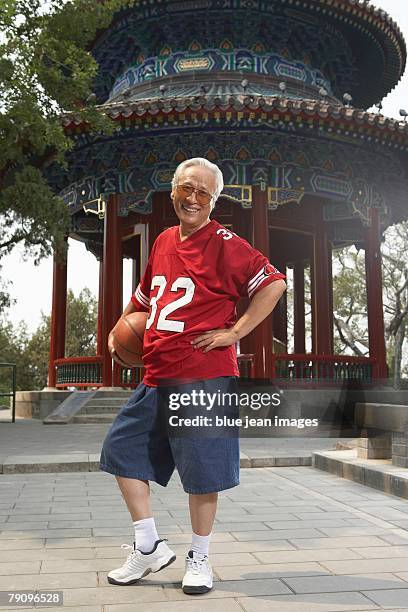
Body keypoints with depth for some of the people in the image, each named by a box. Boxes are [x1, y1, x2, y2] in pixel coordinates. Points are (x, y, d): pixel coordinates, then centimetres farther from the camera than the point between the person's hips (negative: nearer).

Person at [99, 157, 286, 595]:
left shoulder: (223, 244, -8)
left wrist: (234, 333, -17)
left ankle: (199, 559, 24)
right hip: (156, 377, 8)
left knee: (202, 470, 2)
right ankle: (149, 547, 24)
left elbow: (274, 284, -16)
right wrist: (118, 329, 21)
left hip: (203, 377, -8)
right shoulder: (163, 242, 13)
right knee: (122, 448, 12)